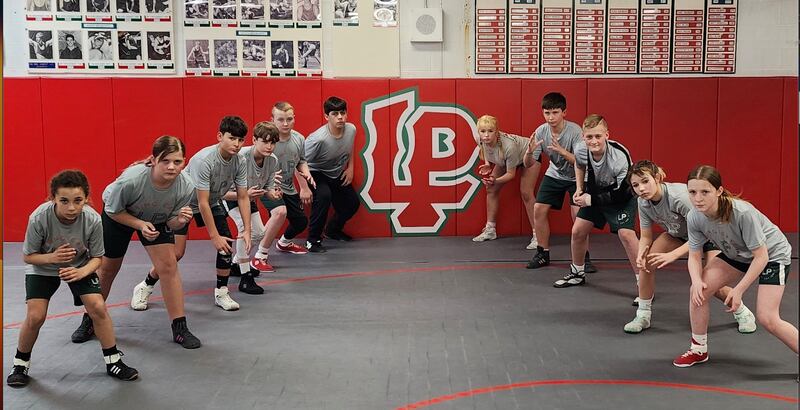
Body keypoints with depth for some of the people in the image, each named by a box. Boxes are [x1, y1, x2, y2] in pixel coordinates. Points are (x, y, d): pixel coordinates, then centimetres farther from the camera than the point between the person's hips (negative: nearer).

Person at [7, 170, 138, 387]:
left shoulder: (92, 220, -29)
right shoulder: (39, 218, -32)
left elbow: (97, 257, -13)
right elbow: (28, 256, -16)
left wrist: (82, 272, -32)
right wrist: (51, 257, -35)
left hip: (79, 266, 1)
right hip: (42, 267, -1)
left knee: (98, 307, -16)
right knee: (35, 316, -14)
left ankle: (113, 361, 2)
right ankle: (20, 363, 13)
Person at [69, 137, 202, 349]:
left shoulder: (186, 186, -32)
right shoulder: (131, 179, -41)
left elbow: (171, 224, -17)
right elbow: (113, 210, -22)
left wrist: (180, 220, -39)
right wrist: (140, 225, -34)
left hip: (156, 220, 2)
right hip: (119, 215, -1)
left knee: (168, 265, -14)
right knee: (107, 269, 11)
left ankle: (180, 329, -4)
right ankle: (89, 321, 34)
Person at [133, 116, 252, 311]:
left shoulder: (239, 162, -16)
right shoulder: (203, 160, -34)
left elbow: (243, 197, -9)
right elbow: (202, 203, -31)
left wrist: (246, 230, -17)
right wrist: (214, 236, -29)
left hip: (213, 201, 6)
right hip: (184, 201, -6)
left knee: (227, 243, -10)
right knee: (176, 252, -10)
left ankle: (221, 293, 5)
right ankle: (145, 287, 12)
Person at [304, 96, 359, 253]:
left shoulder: (351, 129, -17)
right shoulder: (318, 138, -36)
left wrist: (350, 168, 3)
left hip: (338, 175, 7)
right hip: (316, 173, -7)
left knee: (353, 203, 6)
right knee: (323, 196, -33)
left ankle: (333, 230, 37)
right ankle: (313, 240, -16)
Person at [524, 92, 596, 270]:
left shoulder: (575, 131, -28)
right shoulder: (541, 132, -16)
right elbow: (529, 164, -14)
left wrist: (561, 150, -47)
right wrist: (529, 152, -36)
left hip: (576, 176, -4)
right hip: (554, 175, 4)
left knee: (577, 213, -19)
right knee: (538, 209, -4)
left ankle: (583, 256, -5)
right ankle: (543, 253, 11)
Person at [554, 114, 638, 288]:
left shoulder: (620, 157, -35)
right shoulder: (581, 149, -19)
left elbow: (621, 194, -29)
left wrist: (591, 200, -26)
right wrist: (579, 188, 1)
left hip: (622, 195, -6)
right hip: (594, 191, 6)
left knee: (625, 233, -24)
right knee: (578, 231, 5)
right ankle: (577, 273, 28)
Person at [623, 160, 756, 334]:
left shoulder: (679, 196, -38)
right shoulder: (643, 203, -19)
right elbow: (646, 237, -8)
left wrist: (672, 255, -42)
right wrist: (640, 254, -30)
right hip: (679, 233, 6)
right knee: (646, 262, -15)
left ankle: (742, 312, 16)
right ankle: (643, 315, 1)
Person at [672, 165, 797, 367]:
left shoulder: (742, 213, -38)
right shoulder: (694, 217, -22)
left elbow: (761, 256, -29)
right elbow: (694, 255, -10)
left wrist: (739, 290, -28)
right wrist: (697, 280, -29)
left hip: (772, 254, -6)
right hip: (737, 254, 6)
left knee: (767, 318, -16)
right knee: (698, 291, -8)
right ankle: (699, 350, 11)